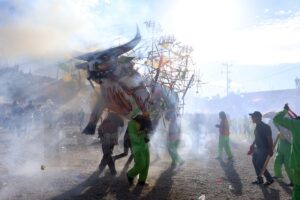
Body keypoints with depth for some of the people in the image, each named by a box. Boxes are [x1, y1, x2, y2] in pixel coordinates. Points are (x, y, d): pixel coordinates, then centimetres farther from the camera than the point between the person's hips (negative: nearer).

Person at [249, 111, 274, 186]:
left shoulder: (265, 127, -19)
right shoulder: (257, 126, 8)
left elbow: (270, 139, -20)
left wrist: (270, 150, -22)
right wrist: (253, 145, 20)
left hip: (264, 149, -9)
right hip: (258, 148, 9)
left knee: (260, 165, -7)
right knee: (255, 162, 11)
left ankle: (270, 179, 10)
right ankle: (260, 179, 22)